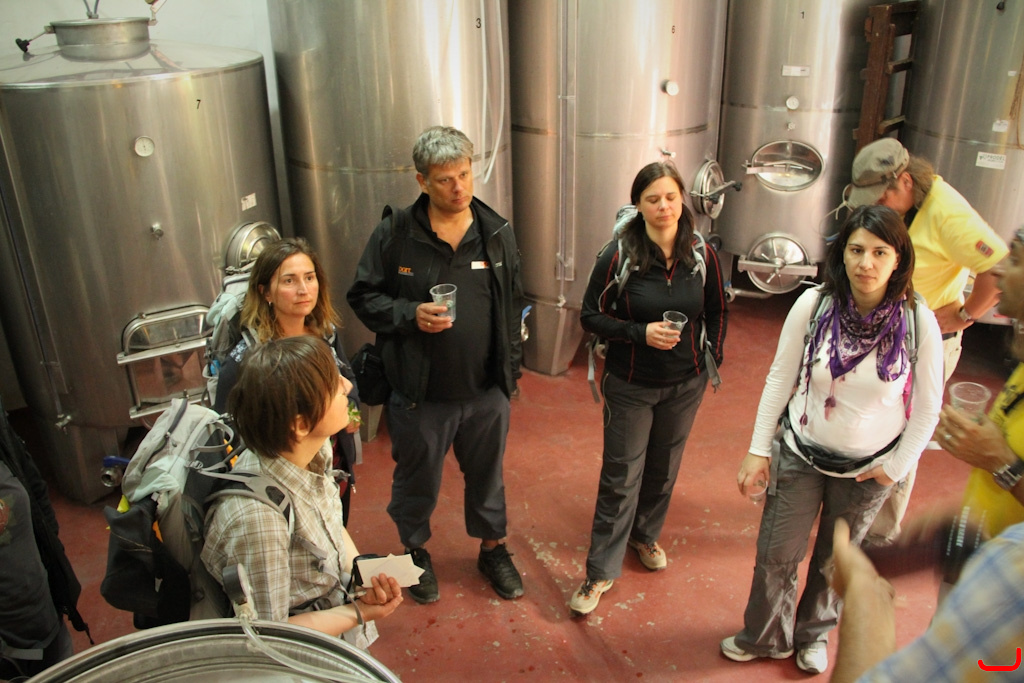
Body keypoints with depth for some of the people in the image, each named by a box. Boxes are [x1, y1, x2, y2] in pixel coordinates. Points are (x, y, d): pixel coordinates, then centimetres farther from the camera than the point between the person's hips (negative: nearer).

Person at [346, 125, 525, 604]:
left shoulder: (497, 233, -1)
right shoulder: (396, 234, -11)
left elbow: (513, 305, 9)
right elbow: (363, 297, -3)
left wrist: (510, 368, 9)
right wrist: (411, 314, -20)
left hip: (486, 390, 3)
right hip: (420, 393, -2)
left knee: (487, 476, 21)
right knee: (416, 480, 17)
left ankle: (492, 548, 46)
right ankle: (415, 551, 43)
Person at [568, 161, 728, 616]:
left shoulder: (701, 255, -6)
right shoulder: (618, 256, -16)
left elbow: (716, 312, 9)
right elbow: (591, 316, -11)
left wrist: (712, 357, 3)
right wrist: (640, 332, -23)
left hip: (685, 385, 3)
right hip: (631, 385, -3)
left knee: (663, 469, 20)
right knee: (621, 479, 2)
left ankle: (645, 535, 46)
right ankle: (601, 572, 15)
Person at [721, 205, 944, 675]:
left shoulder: (918, 322, -18)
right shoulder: (813, 305, -16)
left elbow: (927, 408, -6)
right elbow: (779, 379, -6)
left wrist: (896, 467, -4)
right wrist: (758, 450, -5)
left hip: (868, 468, 0)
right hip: (801, 454, 0)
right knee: (776, 556, 8)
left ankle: (814, 635, 48)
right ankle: (765, 638, 37)